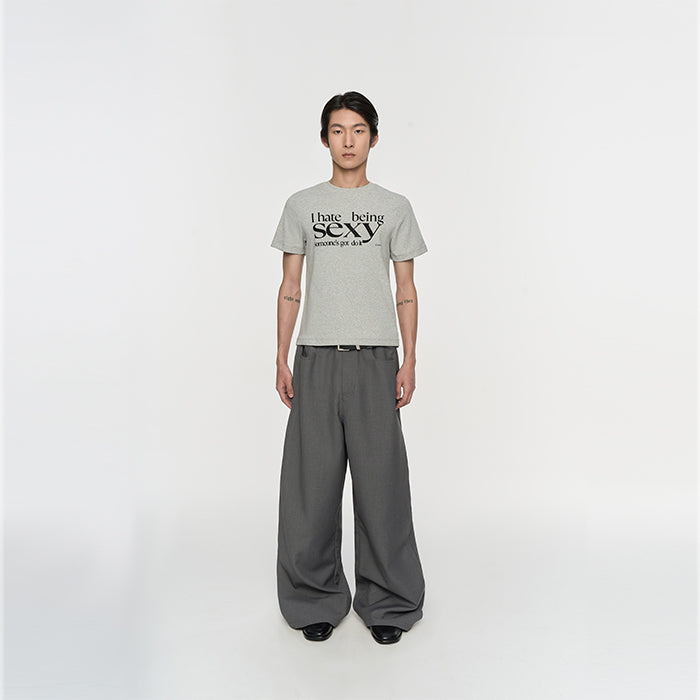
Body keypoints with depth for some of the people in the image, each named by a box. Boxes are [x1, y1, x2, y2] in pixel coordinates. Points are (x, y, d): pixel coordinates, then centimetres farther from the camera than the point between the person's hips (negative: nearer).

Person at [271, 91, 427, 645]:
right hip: (316, 359, 1)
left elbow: (407, 291, 7)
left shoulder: (394, 208, 9)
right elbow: (290, 289, 9)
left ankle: (387, 603, 17)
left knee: (381, 480, 2)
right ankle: (317, 599, 20)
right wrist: (282, 360, 2)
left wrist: (410, 362, -1)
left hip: (376, 358, 0)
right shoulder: (302, 206, 10)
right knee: (312, 481, 4)